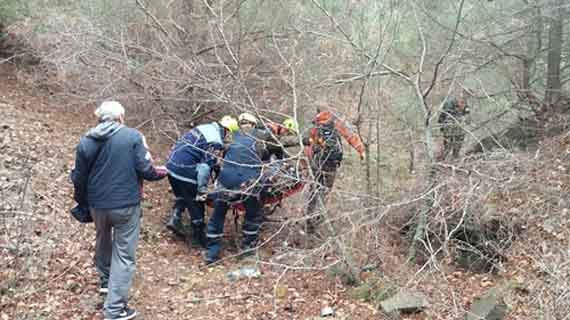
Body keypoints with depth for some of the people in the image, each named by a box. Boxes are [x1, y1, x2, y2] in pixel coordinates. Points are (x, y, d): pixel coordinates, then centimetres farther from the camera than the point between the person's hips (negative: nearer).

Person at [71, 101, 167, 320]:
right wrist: (160, 173, 8)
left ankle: (106, 280, 51)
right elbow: (145, 170, -14)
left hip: (97, 205, 4)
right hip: (126, 205, -4)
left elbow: (79, 178, 6)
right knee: (124, 254, 3)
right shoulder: (133, 136, -9)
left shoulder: (86, 141, 2)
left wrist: (82, 202, 23)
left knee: (103, 241, 30)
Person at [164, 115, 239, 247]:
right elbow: (206, 166, -21)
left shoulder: (205, 128, 11)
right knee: (196, 203, 7)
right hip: (185, 172, -8)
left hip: (171, 166, 8)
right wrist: (202, 189, -19)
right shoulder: (216, 142, -15)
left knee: (182, 196, 32)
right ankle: (199, 238, 17)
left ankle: (175, 218, 19)